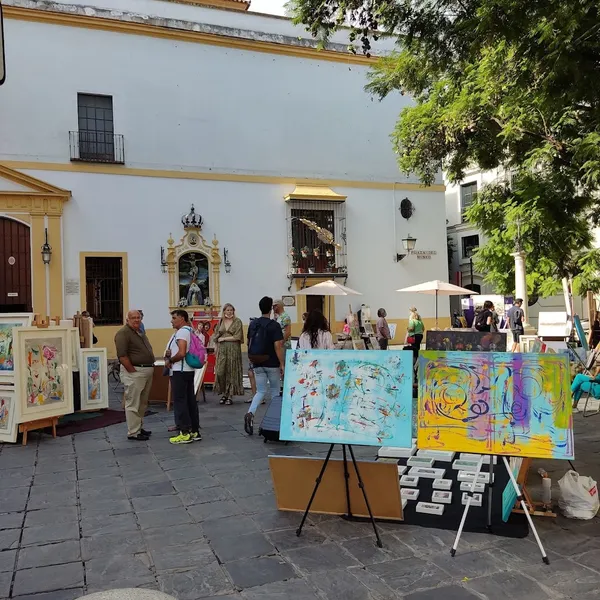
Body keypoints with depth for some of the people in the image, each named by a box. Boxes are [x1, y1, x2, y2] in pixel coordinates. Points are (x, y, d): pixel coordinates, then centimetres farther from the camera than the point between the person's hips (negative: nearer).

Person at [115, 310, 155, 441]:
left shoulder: (140, 333, 17)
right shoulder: (123, 333, -12)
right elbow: (122, 355, -19)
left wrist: (151, 367, 13)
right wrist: (133, 371, -19)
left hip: (147, 371, 9)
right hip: (134, 372, -9)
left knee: (142, 403, 16)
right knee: (133, 404, -3)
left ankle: (139, 427, 27)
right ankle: (133, 433, 2)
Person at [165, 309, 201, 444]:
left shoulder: (181, 332, -15)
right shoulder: (189, 331, 17)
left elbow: (182, 353, -24)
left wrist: (169, 360, -9)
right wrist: (169, 354, 0)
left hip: (180, 371, -10)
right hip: (188, 370, 10)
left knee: (179, 401, -5)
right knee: (190, 400, 10)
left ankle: (185, 433, -3)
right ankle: (194, 431, 15)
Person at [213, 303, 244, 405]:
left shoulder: (237, 322, 1)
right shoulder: (220, 322, 12)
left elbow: (237, 337, -8)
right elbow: (215, 336, 17)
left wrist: (223, 339, -7)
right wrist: (217, 347, 3)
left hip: (233, 350, -3)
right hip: (221, 350, 3)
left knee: (231, 372, -1)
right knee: (220, 372, -4)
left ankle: (230, 395, 6)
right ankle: (224, 394, 9)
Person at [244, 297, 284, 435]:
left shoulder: (252, 324, 5)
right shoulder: (274, 325, -12)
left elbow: (249, 343, 12)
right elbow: (277, 346, -18)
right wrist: (282, 364, -13)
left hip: (257, 364, 4)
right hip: (272, 364, -4)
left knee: (260, 391, 9)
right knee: (275, 391, 13)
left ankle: (250, 413, -15)